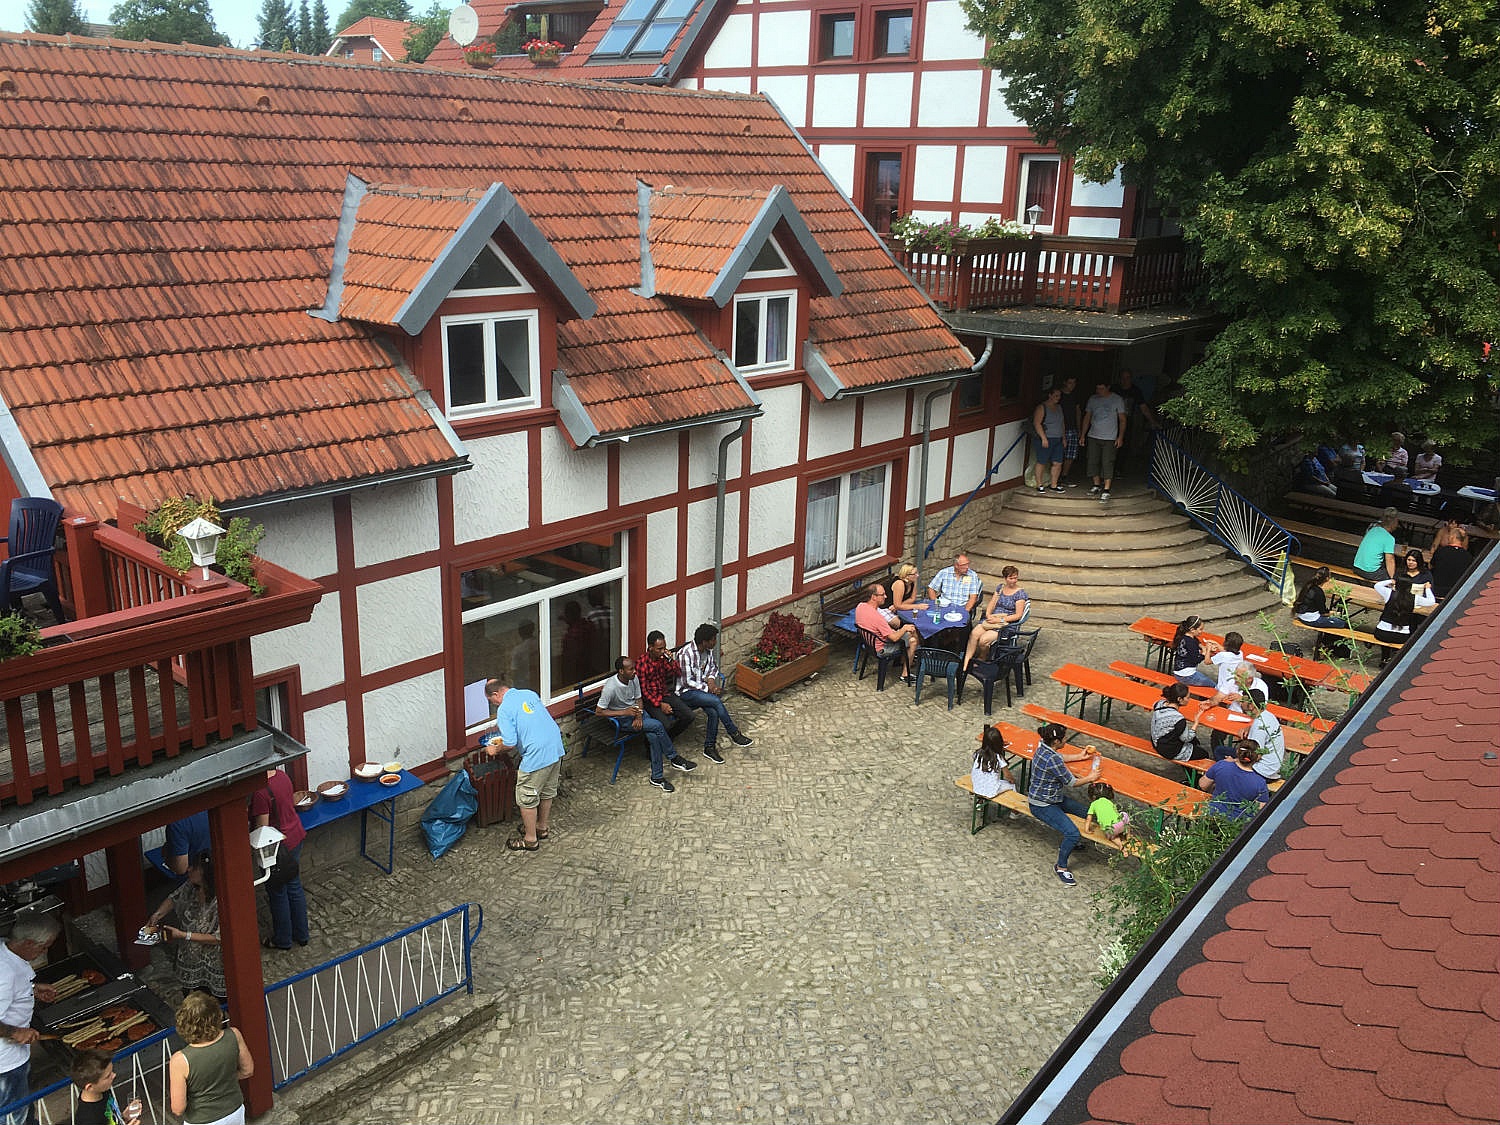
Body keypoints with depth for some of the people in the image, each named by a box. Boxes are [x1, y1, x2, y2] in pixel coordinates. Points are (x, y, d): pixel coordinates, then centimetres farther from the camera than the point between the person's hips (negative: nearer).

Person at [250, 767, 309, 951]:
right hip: (296, 836, 8)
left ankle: (282, 941, 30)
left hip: (278, 846, -8)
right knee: (294, 887, 22)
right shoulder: (282, 776, -4)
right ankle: (301, 934, 36)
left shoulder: (260, 793, -29)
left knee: (277, 893, 12)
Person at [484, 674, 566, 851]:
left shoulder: (504, 709, -11)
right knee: (547, 791, 25)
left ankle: (530, 840, 21)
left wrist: (495, 750, 4)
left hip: (536, 755, -8)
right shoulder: (530, 694, 12)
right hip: (556, 747, 8)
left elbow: (510, 744, -17)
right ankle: (542, 828, 42)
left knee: (526, 798, 10)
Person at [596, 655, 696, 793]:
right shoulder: (610, 687, -25)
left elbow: (638, 699, 7)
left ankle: (657, 777, -15)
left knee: (653, 736, -22)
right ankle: (675, 759, -8)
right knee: (657, 726, -24)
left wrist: (639, 716, -13)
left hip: (635, 711, 6)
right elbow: (599, 711, -21)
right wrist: (624, 712, -25)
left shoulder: (634, 679, -5)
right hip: (622, 719, -6)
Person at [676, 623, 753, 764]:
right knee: (717, 701, -28)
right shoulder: (685, 654, -22)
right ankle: (735, 735, -14)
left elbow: (713, 665, 19)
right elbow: (687, 681, -21)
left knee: (714, 712, -22)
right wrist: (708, 688, -22)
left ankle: (709, 748, -9)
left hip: (703, 688, 7)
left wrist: (711, 678, -3)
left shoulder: (708, 650, 1)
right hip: (687, 692, -7)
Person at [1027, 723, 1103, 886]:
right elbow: (1071, 782, -18)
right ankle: (1061, 867, -1)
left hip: (1055, 797, 10)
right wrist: (1090, 778, -2)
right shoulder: (1052, 760, -32)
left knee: (1088, 812, 14)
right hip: (1042, 805, -10)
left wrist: (1080, 756, 18)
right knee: (1073, 833, -23)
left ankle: (1067, 844, 32)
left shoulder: (1044, 745, -4)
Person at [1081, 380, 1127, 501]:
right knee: (1093, 462, 6)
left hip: (1109, 438, -4)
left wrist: (1120, 437, -9)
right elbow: (1087, 417, 15)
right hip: (1093, 437, 4)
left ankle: (1106, 491, -5)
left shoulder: (1117, 399, -3)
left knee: (1107, 464, -7)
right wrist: (1083, 435, 11)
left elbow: (1122, 419, -1)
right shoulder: (1093, 399, 7)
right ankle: (1097, 486, 21)